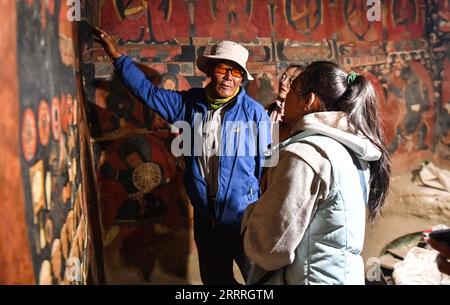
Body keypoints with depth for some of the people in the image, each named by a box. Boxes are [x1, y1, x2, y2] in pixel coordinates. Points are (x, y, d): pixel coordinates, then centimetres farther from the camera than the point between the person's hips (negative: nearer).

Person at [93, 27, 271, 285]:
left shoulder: (255, 112, -12)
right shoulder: (189, 104, -2)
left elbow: (265, 166, -8)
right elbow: (147, 91, 7)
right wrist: (116, 54, 6)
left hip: (245, 218, -4)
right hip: (205, 219, 4)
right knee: (214, 278, 22)